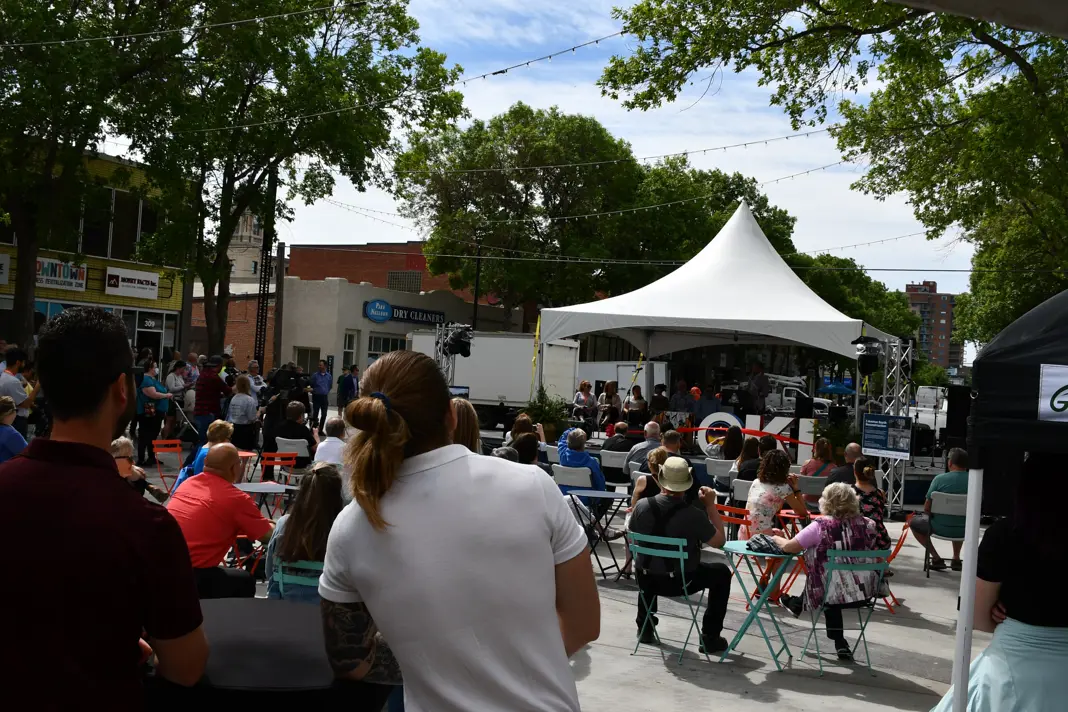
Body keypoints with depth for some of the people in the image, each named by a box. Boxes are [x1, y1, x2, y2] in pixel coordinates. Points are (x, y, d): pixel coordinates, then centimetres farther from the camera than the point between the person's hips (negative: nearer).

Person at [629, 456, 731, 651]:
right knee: (722, 573, 22)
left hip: (647, 579, 4)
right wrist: (711, 505, -3)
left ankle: (645, 629, 41)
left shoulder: (641, 506, -13)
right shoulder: (694, 514, -23)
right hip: (680, 582, -3)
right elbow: (719, 541, -8)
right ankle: (710, 637, 22)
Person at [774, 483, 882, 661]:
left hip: (836, 594, -3)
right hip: (866, 594, 3)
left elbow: (788, 547, -14)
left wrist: (776, 538, 8)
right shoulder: (867, 525, -2)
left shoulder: (821, 526, -15)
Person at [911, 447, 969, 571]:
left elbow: (927, 508, -8)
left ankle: (936, 558, 16)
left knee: (914, 521, 24)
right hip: (965, 530, 4)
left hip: (941, 528, -4)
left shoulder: (940, 479, -15)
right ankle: (956, 558, 33)